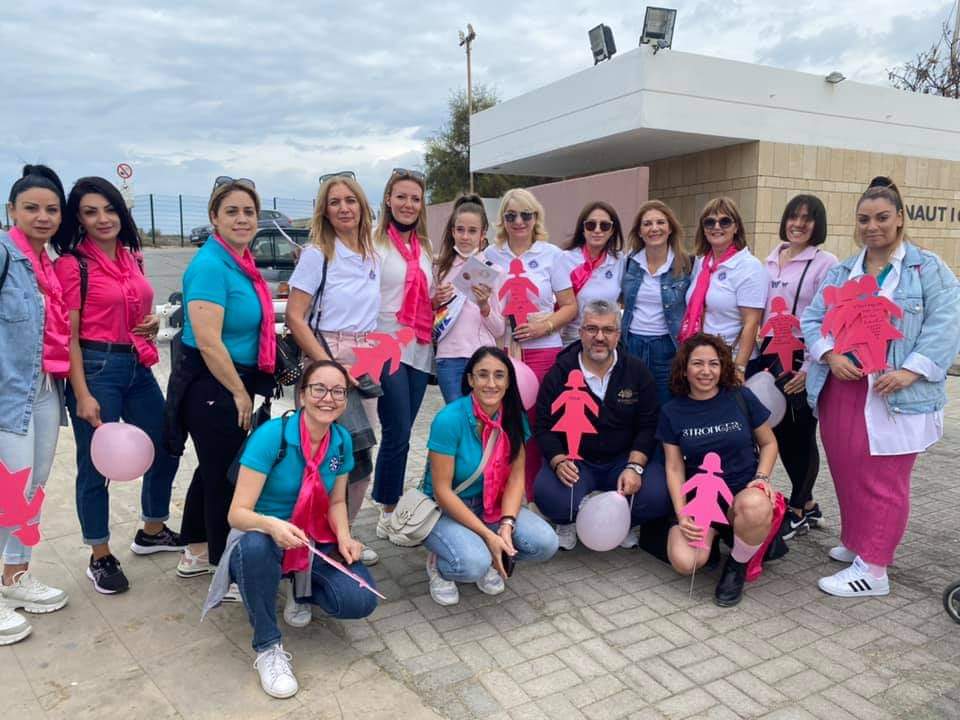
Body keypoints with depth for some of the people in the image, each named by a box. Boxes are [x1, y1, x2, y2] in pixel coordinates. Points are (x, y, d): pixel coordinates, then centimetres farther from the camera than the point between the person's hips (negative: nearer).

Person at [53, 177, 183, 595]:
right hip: (96, 367, -7)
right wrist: (82, 395, -16)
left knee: (166, 450, 15)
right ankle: (100, 558, 22)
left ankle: (152, 532, 37)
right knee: (96, 465, 4)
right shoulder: (72, 264, -8)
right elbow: (69, 335, -11)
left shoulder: (132, 258, 10)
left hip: (138, 365, 7)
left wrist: (152, 325, 1)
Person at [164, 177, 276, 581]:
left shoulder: (240, 260, 8)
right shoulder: (210, 265, -20)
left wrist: (246, 388, 20)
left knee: (214, 468, 21)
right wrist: (240, 393, -16)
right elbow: (208, 342, -25)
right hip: (211, 385, -9)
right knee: (225, 476, 3)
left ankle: (196, 554, 39)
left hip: (228, 382, 9)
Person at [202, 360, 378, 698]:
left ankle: (302, 588, 16)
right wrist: (271, 524, -44)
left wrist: (343, 536, -13)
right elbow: (237, 513, -23)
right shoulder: (271, 436, -23)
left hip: (316, 541, 4)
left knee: (360, 601, -19)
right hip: (266, 539, -3)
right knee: (255, 544, -40)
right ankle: (268, 646, -16)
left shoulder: (342, 441, -8)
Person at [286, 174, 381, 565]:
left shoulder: (373, 256, 10)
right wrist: (328, 366, -17)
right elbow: (294, 317, -11)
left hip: (366, 362, 6)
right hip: (327, 359, -6)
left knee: (361, 454, 10)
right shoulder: (316, 253, -7)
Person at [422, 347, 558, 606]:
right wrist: (488, 535, -23)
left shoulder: (513, 418, -5)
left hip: (492, 505, 5)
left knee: (545, 543, -18)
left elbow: (516, 477, -5)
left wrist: (506, 524, -22)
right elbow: (442, 492, -20)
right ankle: (439, 564, 3)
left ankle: (489, 559, 10)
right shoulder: (449, 420, -22)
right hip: (444, 510, -5)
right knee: (474, 564, -32)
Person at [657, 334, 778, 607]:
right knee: (685, 561, -26)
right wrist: (681, 515, -10)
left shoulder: (741, 398, -1)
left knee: (755, 506, -39)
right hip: (699, 496, 1)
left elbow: (768, 443, 11)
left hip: (743, 491, 0)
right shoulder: (672, 412, 1)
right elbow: (674, 468, 1)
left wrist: (762, 477, -8)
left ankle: (737, 566, -6)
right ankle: (712, 532, 12)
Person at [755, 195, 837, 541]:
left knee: (800, 435, 3)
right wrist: (758, 355, 12)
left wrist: (809, 368, -16)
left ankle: (797, 512, 19)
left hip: (801, 358, -6)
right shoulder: (772, 259, 13)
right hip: (770, 354, 6)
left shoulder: (826, 263, -7)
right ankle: (808, 506, 28)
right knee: (779, 431, 11)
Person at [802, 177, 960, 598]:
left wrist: (910, 371, -18)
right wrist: (831, 355, -11)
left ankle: (872, 568, 10)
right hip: (840, 391, 5)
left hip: (894, 397, -4)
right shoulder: (841, 273, 13)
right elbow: (813, 319, 7)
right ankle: (855, 543, 32)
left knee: (883, 483, 1)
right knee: (846, 474, 13)